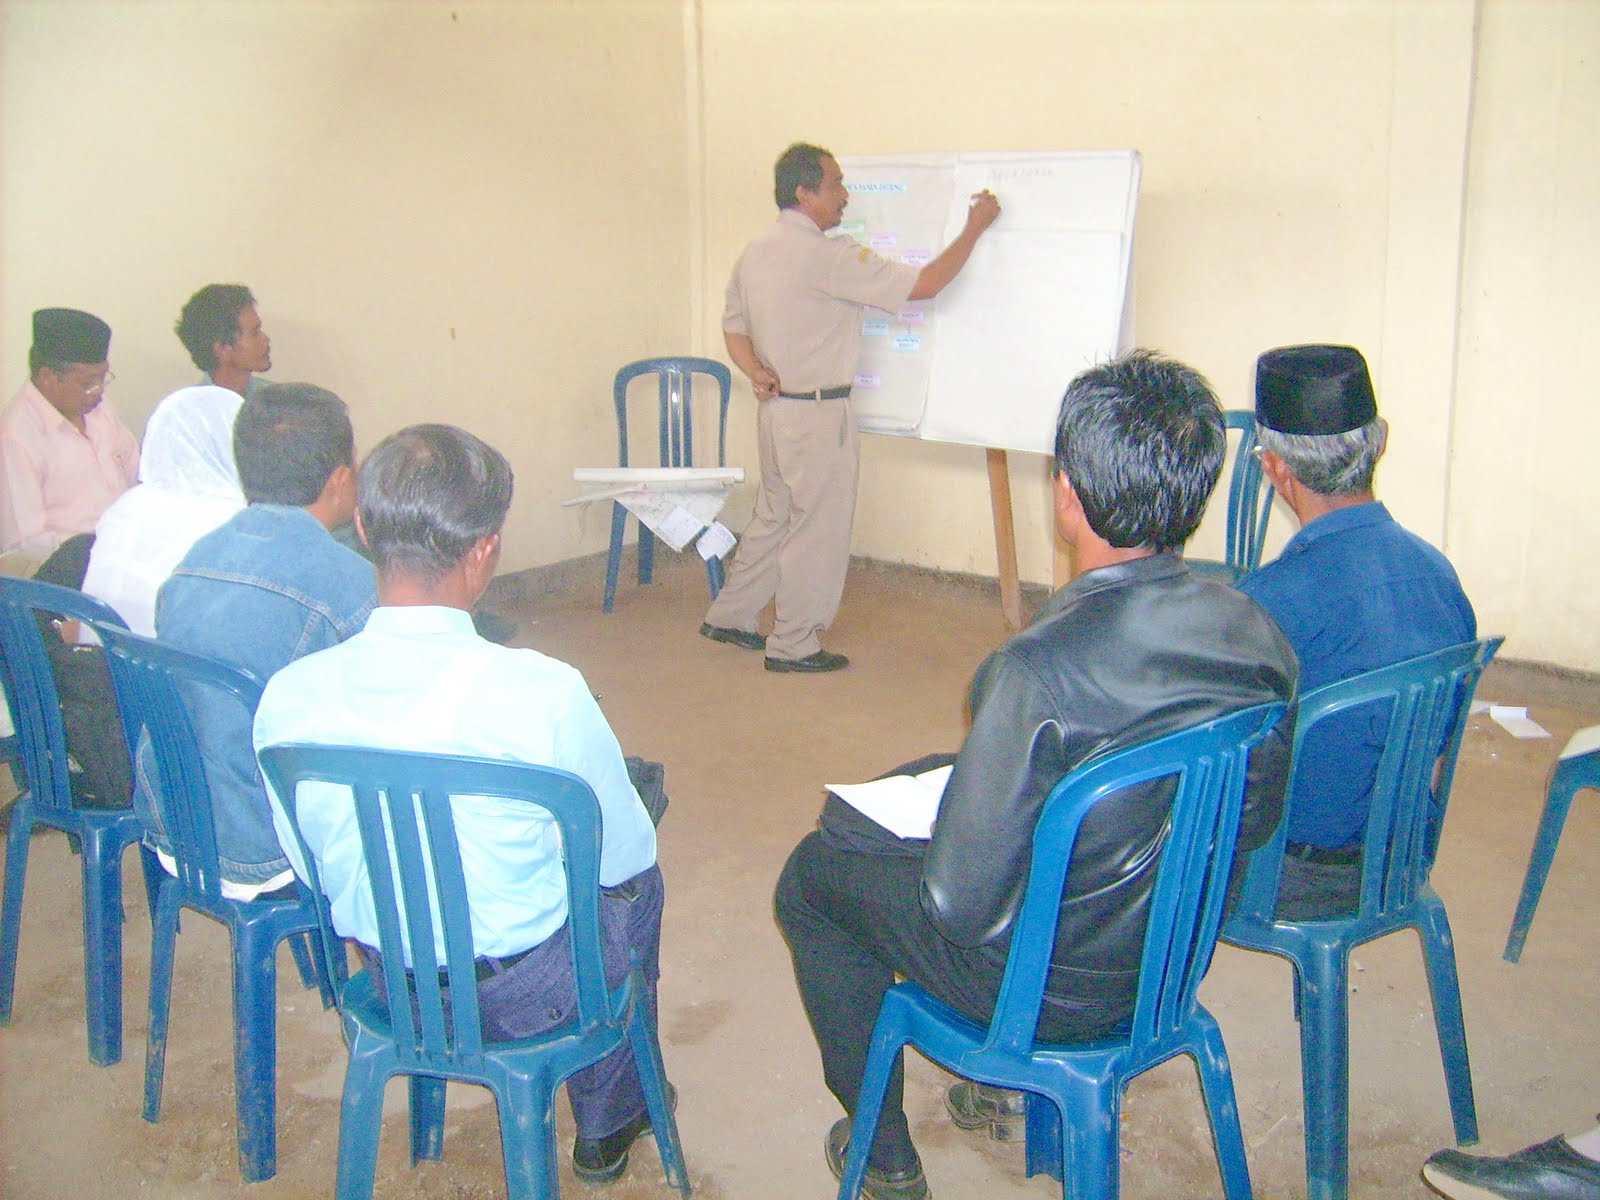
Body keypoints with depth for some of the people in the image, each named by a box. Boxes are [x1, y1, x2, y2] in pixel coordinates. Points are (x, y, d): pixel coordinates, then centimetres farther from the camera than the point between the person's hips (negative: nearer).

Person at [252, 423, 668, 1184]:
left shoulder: (288, 695, -17)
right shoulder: (543, 694, -29)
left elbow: (308, 865, 0)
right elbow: (622, 857, -12)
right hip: (521, 994, -4)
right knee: (639, 882, 27)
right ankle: (607, 1127, 42)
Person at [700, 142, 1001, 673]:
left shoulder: (754, 253, 9)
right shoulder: (827, 256, -19)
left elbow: (734, 327, 14)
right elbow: (923, 284, -18)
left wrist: (756, 370, -3)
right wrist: (974, 228, -8)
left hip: (776, 408, 9)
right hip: (819, 413, -9)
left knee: (773, 518, 21)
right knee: (818, 529, 3)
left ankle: (728, 616, 30)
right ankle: (793, 644, 13)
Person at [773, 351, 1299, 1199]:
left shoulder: (1041, 670, -34)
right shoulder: (1258, 635, -13)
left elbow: (962, 903, -27)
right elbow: (1256, 822, 3)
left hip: (1051, 986, -6)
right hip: (1180, 960, 7)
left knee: (811, 875, 17)